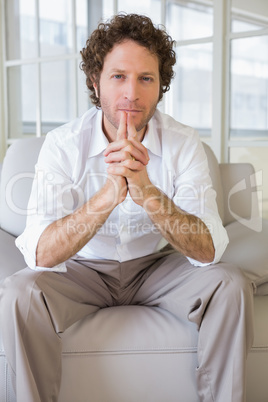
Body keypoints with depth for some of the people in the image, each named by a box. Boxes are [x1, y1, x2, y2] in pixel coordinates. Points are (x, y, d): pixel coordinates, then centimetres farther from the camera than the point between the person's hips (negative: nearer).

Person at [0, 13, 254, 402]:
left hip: (156, 266, 1)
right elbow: (41, 254, -29)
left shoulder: (184, 143, -15)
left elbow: (208, 251, -25)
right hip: (84, 269, -1)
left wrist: (147, 192, -42)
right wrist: (109, 194, -44)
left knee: (230, 285, -23)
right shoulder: (63, 144, -18)